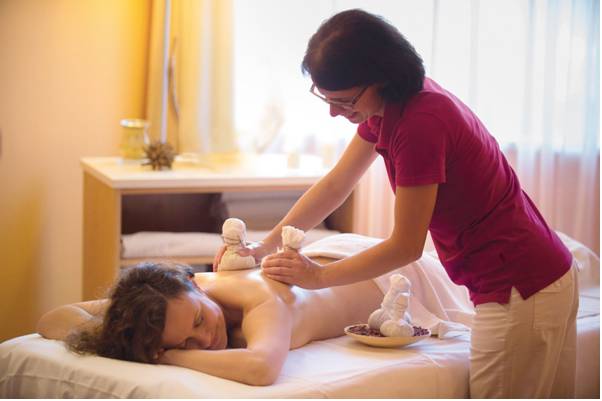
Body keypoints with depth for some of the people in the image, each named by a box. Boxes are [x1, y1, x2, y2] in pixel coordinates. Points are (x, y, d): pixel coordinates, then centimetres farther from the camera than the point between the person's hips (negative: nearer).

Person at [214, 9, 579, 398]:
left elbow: (405, 247, -18)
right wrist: (266, 245, 6)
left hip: (522, 289, -9)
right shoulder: (387, 107, 2)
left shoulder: (421, 123, -27)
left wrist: (319, 275, -8)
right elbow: (335, 184, 10)